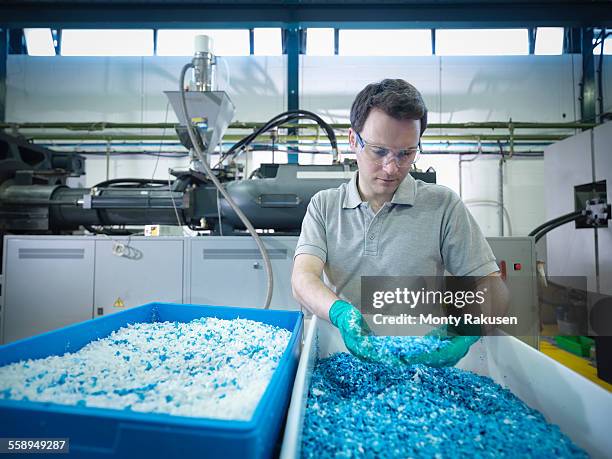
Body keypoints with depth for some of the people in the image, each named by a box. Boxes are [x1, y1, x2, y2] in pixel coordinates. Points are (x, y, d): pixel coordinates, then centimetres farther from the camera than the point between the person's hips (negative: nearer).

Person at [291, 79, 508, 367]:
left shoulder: (443, 205, 0)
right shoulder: (324, 205, 3)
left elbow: (491, 288, -1)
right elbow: (303, 279, -10)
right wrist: (340, 313, -31)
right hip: (341, 357, 1)